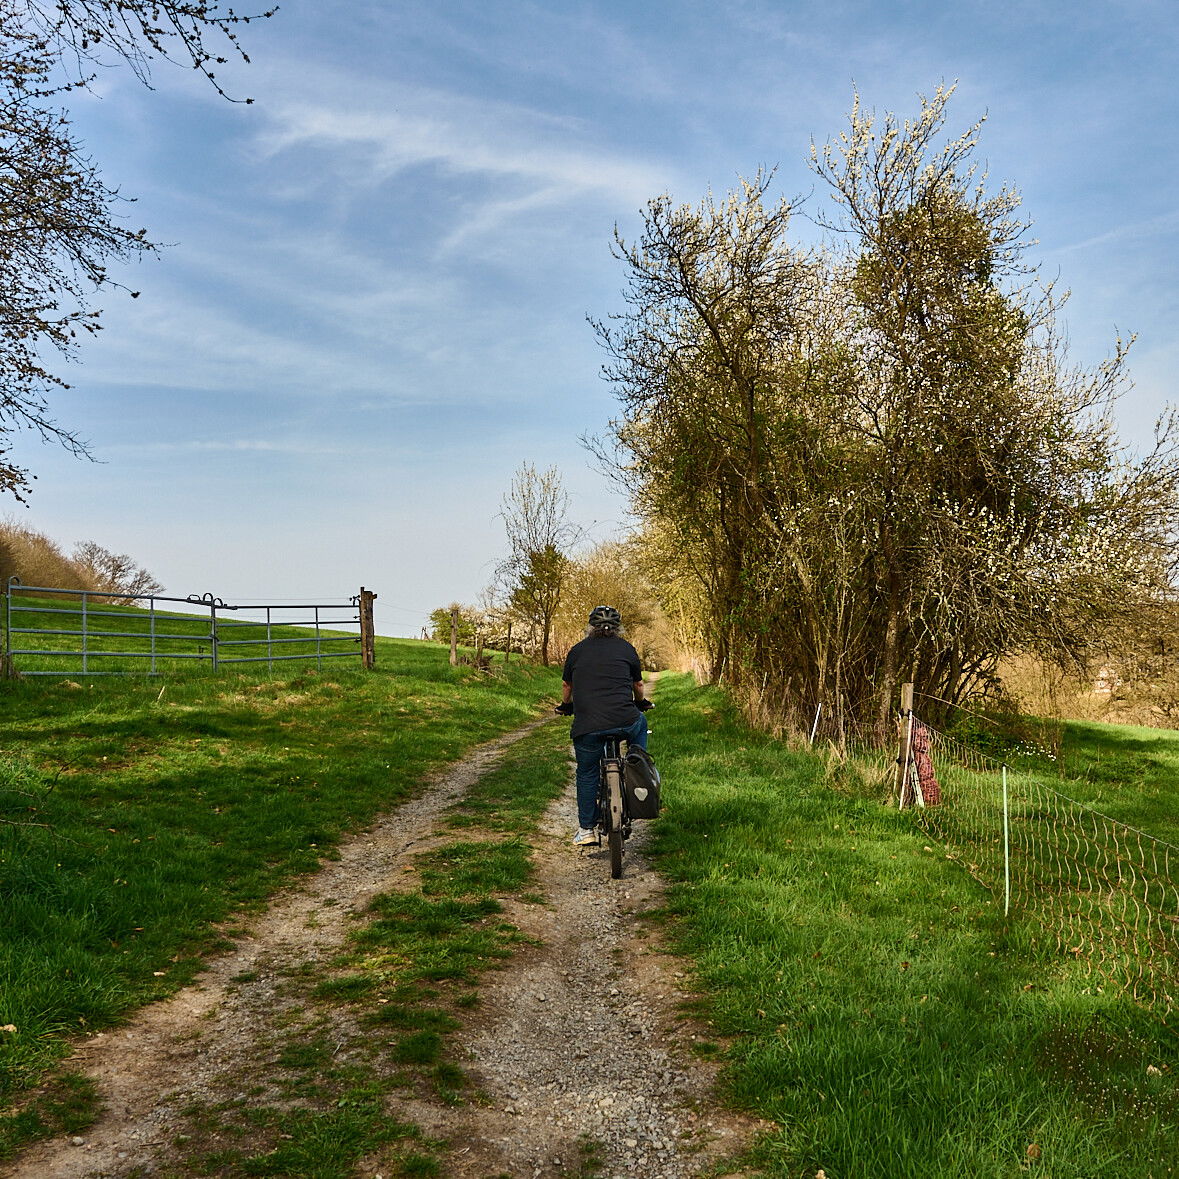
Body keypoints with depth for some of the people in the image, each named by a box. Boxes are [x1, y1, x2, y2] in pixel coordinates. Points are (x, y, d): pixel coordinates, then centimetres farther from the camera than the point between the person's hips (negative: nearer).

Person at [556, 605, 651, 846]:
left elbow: (567, 685, 26)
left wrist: (566, 705, 47)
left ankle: (586, 829, 20)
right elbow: (638, 684, 24)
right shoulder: (627, 649, 11)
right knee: (640, 724, 33)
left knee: (587, 774, 17)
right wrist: (641, 702, 46)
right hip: (625, 722, 0)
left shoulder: (577, 650, 14)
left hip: (587, 727, 0)